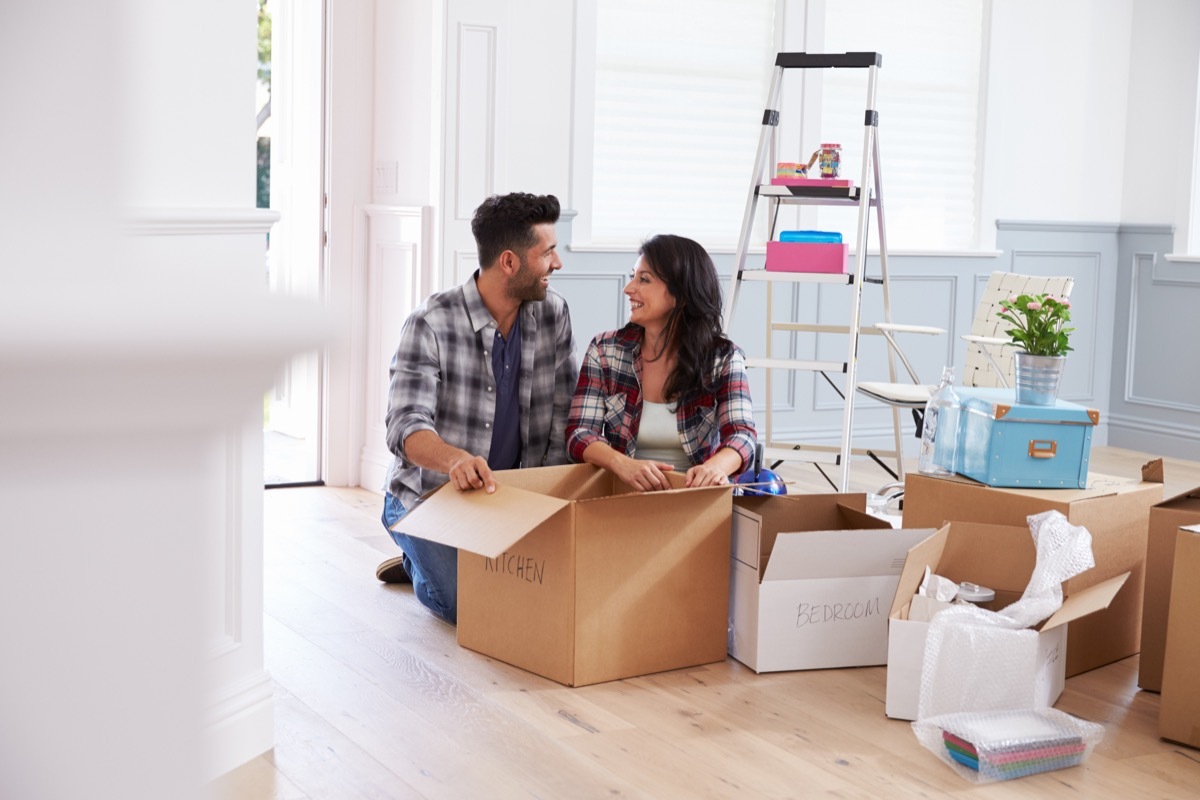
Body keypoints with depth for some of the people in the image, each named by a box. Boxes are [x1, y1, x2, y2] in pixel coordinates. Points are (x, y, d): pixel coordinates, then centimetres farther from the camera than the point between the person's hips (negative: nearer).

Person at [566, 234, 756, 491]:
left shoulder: (723, 358, -3)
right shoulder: (604, 350, 0)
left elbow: (742, 436, -14)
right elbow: (579, 433, -7)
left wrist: (715, 466, -38)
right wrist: (623, 464, -29)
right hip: (623, 494, -1)